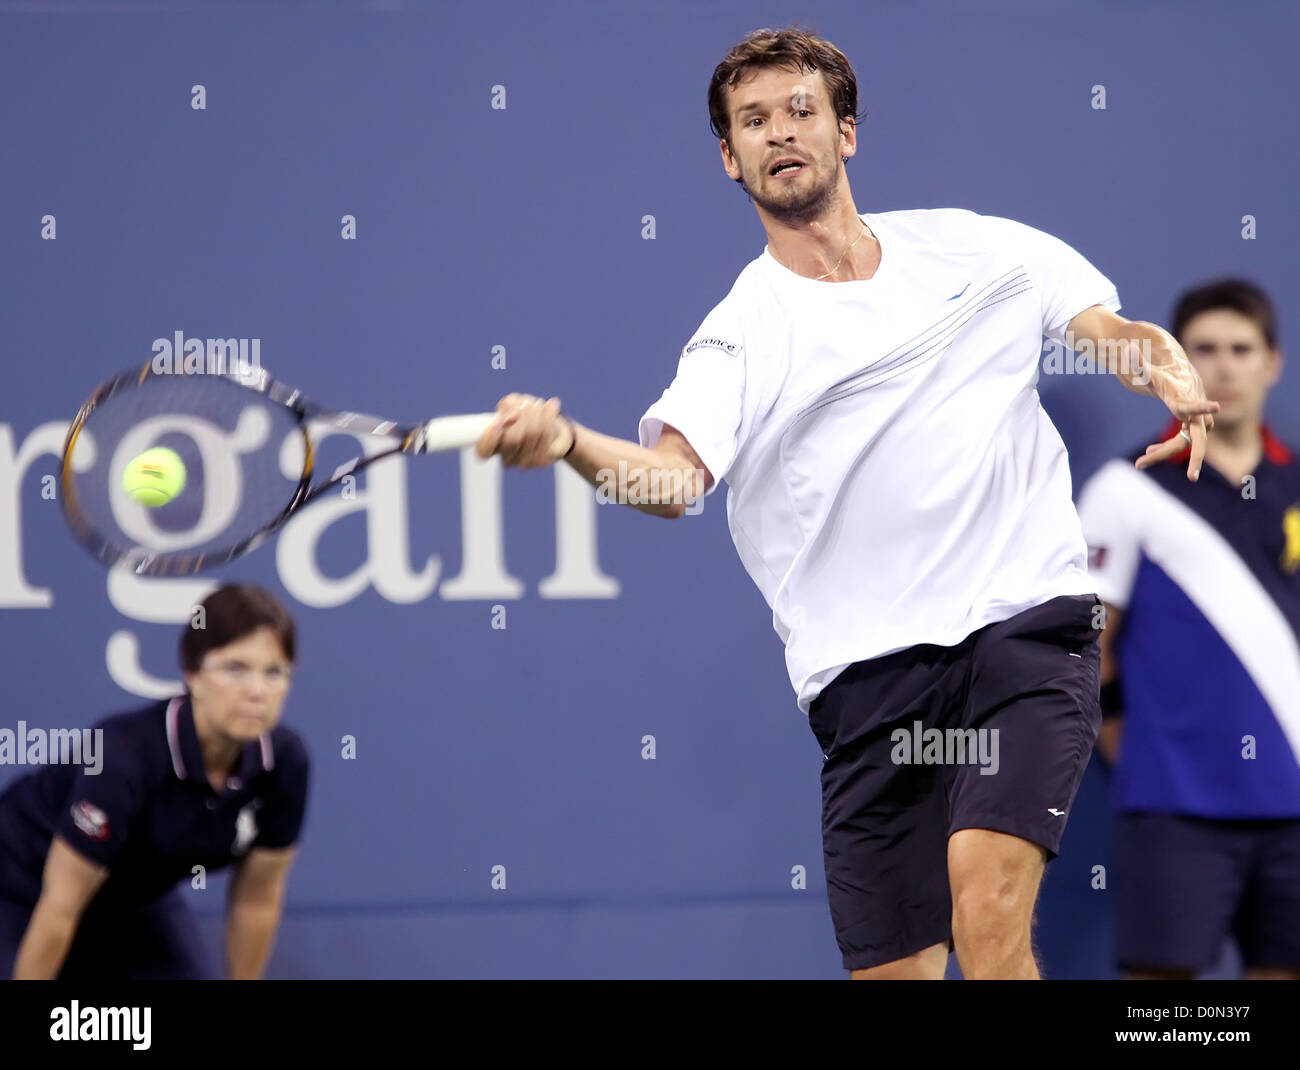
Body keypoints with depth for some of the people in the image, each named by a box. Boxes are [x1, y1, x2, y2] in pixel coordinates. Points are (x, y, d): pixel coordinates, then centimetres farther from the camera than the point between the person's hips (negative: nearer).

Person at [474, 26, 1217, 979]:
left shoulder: (982, 249, 13)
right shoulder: (741, 335, 5)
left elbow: (1130, 337, 15)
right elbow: (672, 478, -11)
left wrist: (1178, 384, -9)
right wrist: (564, 441, -32)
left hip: (1026, 623, -1)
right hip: (869, 673, 1)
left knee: (988, 907, -23)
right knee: (893, 970, -1)